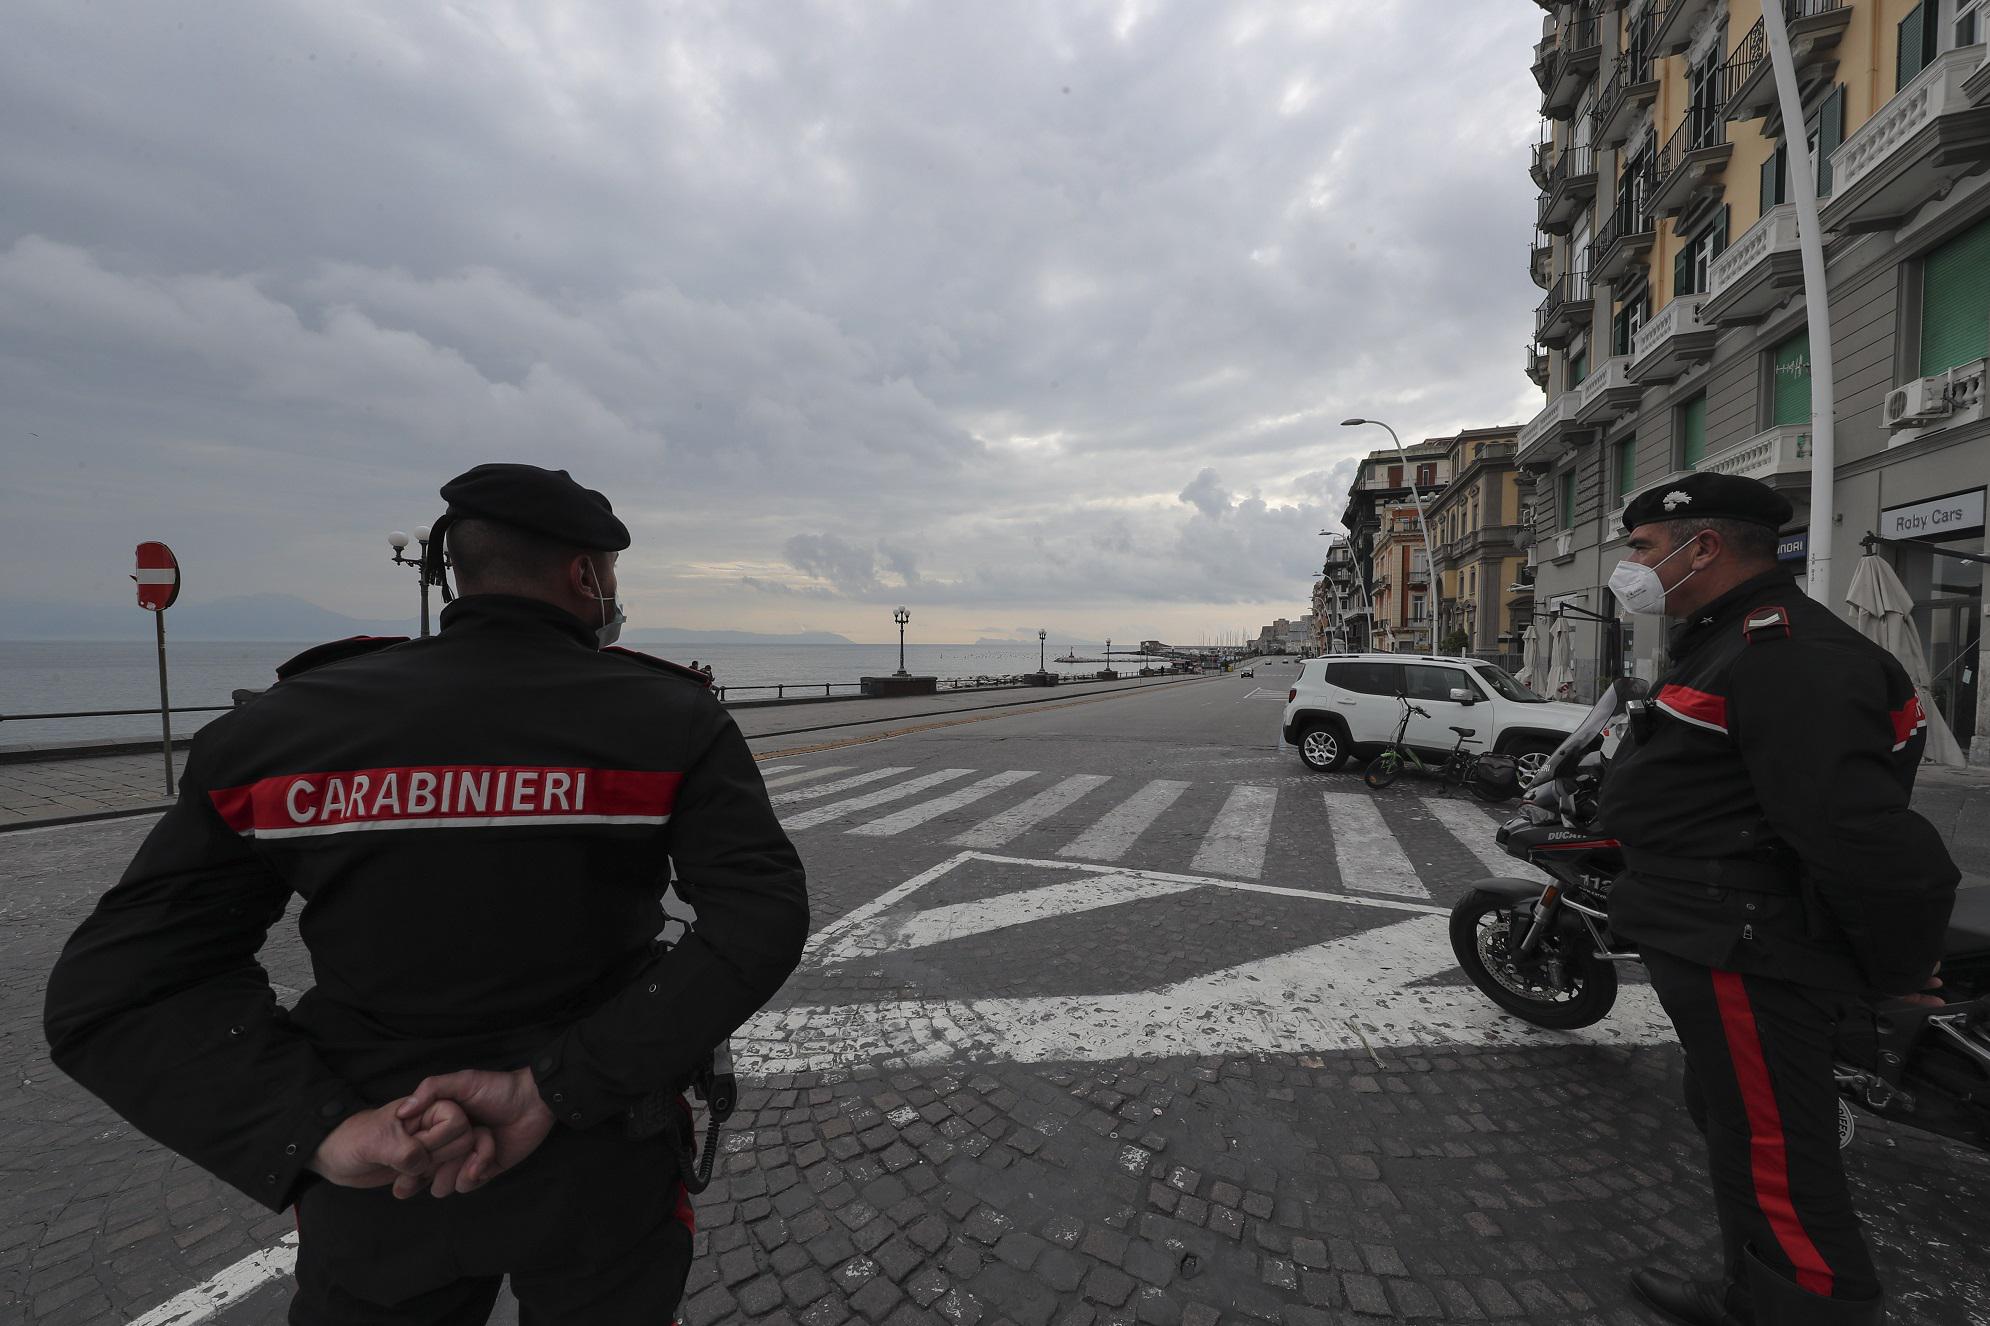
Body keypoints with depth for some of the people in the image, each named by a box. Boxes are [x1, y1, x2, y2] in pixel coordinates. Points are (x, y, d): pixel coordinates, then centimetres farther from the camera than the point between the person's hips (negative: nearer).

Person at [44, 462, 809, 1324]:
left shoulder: (286, 727, -9)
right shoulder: (672, 723, -16)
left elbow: (112, 992, -10)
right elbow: (761, 918, -24)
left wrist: (327, 1129, -17)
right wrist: (554, 1091, -22)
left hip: (377, 1185, 1)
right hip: (603, 1169, 0)